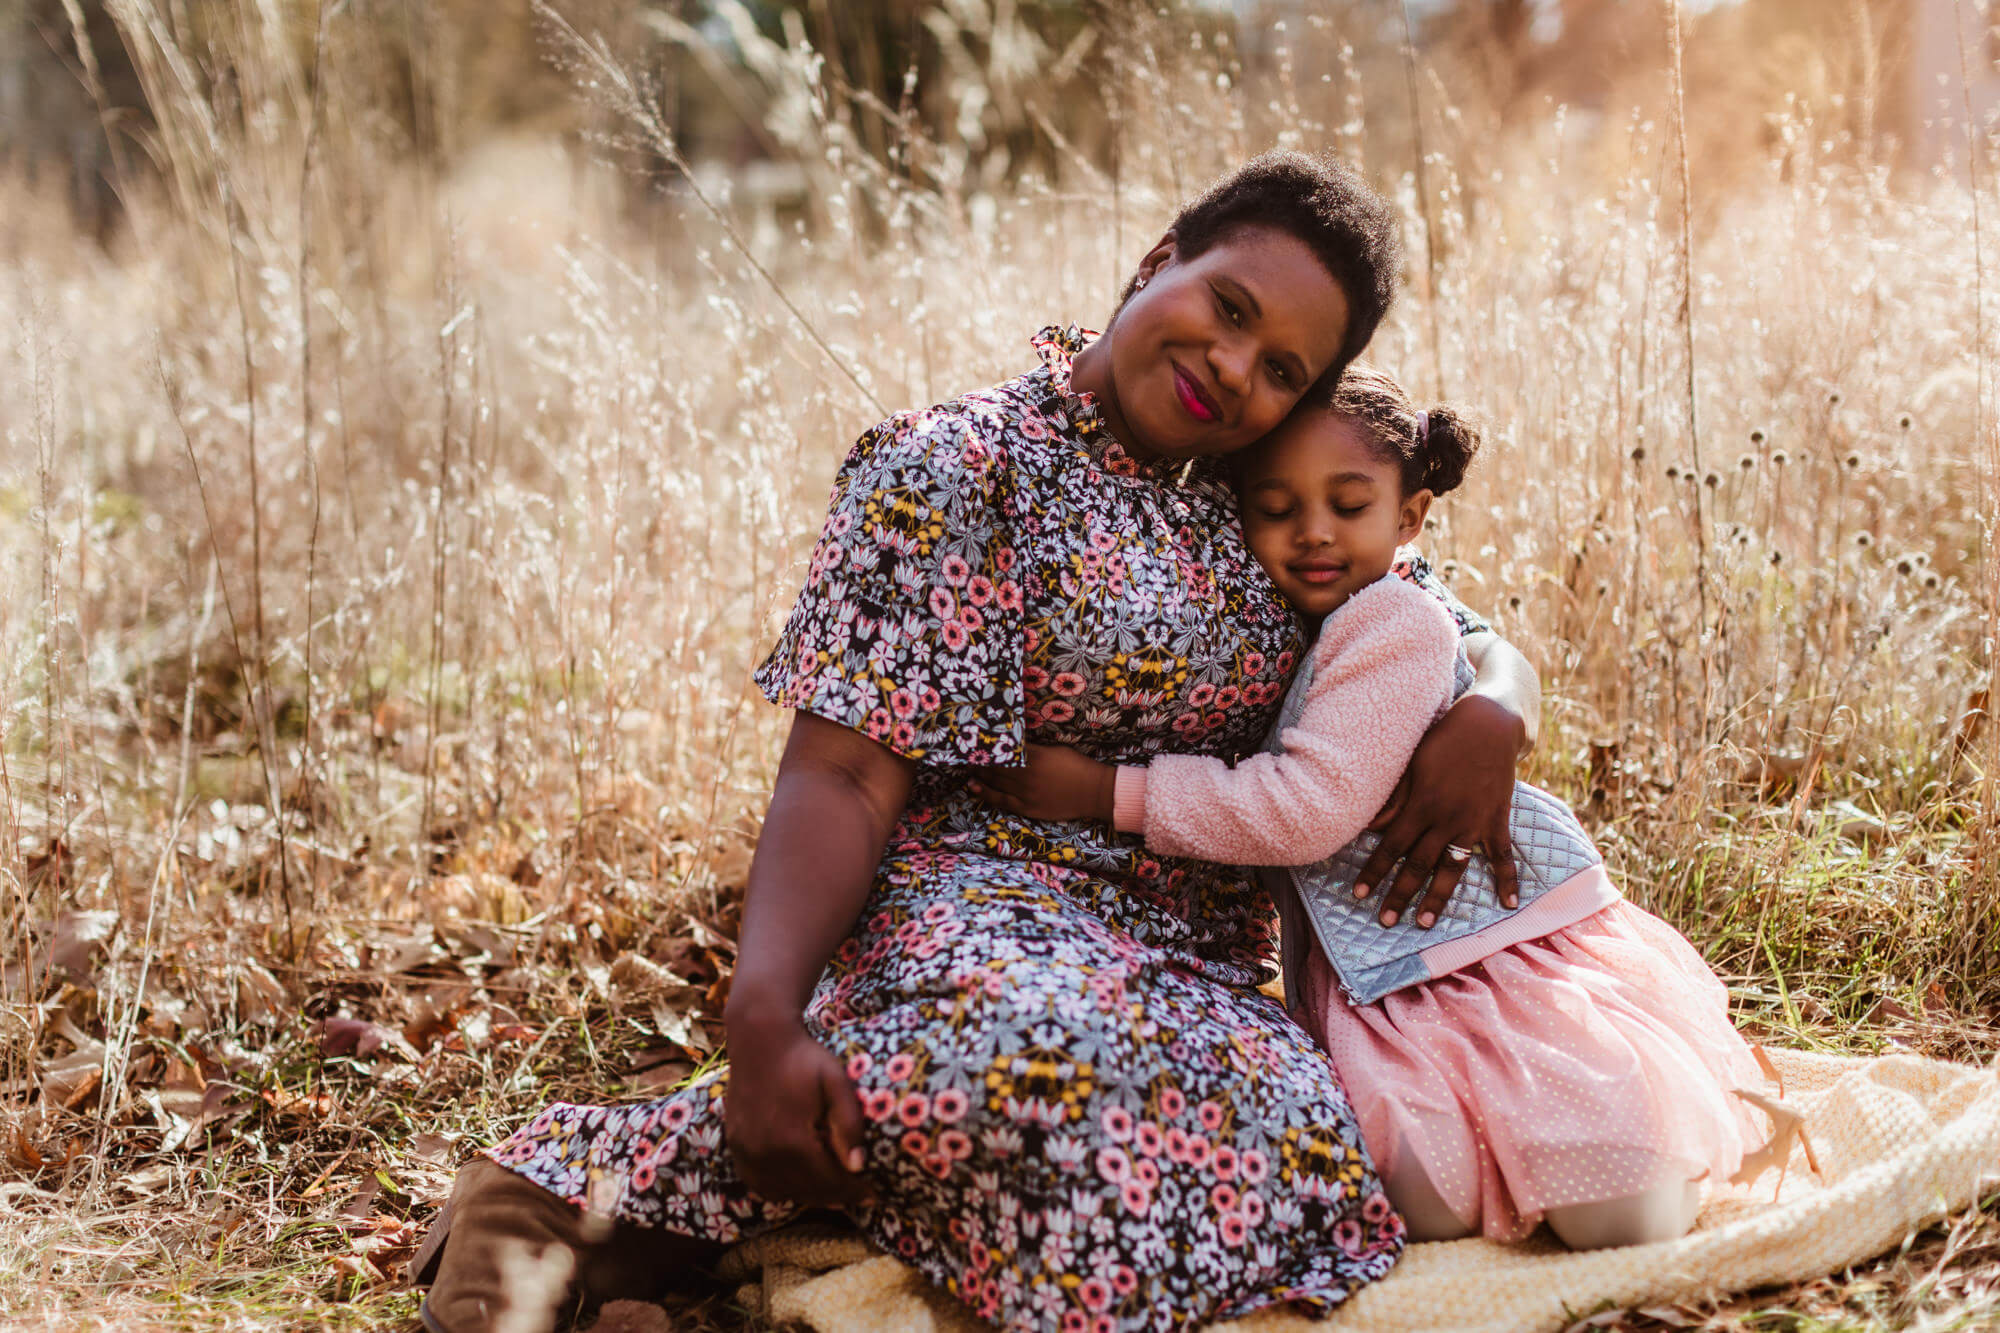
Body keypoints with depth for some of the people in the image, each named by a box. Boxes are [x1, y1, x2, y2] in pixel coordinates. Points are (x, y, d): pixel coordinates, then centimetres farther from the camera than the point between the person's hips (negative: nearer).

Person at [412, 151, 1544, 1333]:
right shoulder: (958, 473, -3)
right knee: (1030, 1052, -46)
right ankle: (584, 1180, -22)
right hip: (976, 901, -6)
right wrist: (764, 1019, -26)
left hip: (1194, 971, 6)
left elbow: (1477, 638, 25)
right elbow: (841, 781, -10)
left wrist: (1492, 717, -2)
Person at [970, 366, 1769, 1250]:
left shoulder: (1396, 624, -17)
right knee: (1429, 1204, -20)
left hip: (1519, 948, -5)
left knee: (1622, 1218, -15)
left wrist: (1104, 791, -22)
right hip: (1376, 986, 5)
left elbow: (1307, 810, -24)